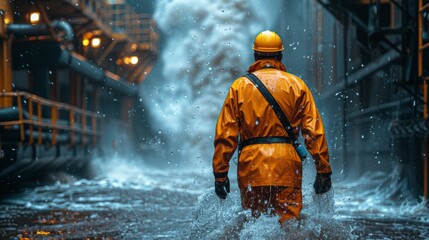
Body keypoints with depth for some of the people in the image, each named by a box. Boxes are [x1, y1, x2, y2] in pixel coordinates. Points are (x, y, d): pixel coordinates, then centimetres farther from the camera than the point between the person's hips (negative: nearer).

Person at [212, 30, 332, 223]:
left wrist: (220, 173, 5)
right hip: (287, 164, -1)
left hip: (251, 166, 1)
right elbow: (314, 130, 1)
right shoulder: (297, 85, 7)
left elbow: (225, 133, 3)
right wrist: (323, 170, 3)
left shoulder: (240, 86, 8)